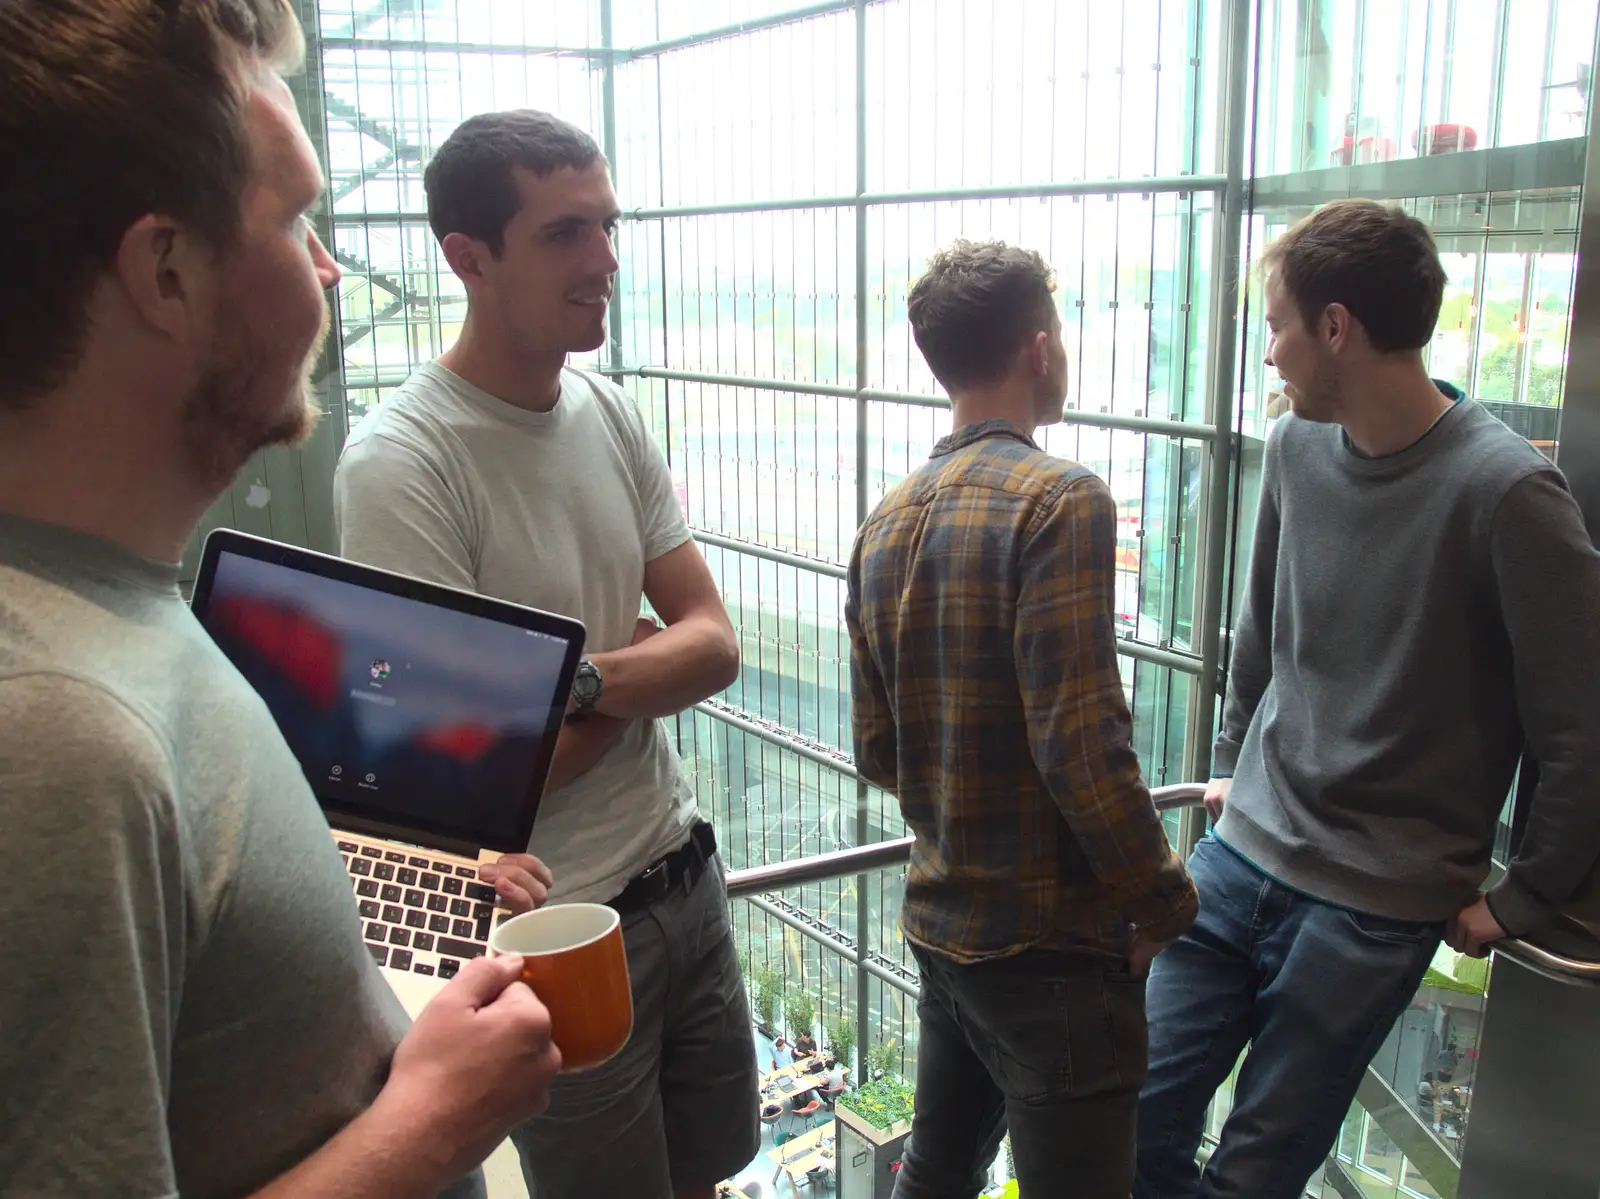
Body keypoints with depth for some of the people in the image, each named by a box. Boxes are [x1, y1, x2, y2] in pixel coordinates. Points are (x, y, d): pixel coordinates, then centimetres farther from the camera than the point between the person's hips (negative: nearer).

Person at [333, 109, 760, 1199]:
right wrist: (650, 668, -9)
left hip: (687, 870, 7)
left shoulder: (613, 414, 2)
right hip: (556, 925, -6)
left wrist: (589, 680, -19)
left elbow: (715, 645, 0)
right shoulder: (399, 465, -20)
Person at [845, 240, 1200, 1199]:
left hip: (939, 927, 7)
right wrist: (1162, 896, -9)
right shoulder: (1060, 500, -19)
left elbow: (878, 755, 8)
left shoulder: (887, 524, 5)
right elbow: (1080, 746, -24)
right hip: (1054, 941, -7)